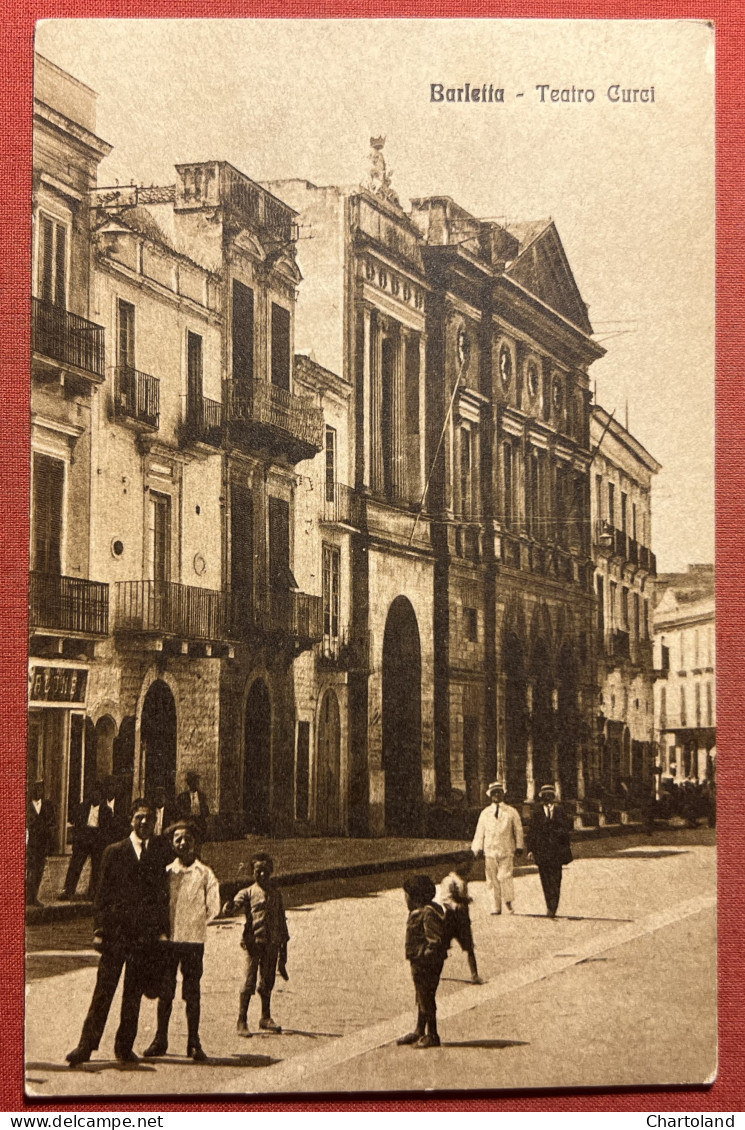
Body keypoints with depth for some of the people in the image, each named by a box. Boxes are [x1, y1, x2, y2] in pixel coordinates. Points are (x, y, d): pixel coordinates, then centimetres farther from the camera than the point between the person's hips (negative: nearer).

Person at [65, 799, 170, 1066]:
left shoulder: (159, 856, 10)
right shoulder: (114, 852, 6)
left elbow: (162, 897, 12)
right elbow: (103, 893, 5)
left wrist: (162, 931, 5)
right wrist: (99, 929, -2)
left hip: (145, 934, 2)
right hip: (116, 931, -2)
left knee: (134, 994, 5)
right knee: (103, 990, -6)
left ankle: (125, 1047, 13)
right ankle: (86, 1046, -3)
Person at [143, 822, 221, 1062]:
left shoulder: (205, 874, 0)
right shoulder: (166, 872, 6)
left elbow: (213, 908, 2)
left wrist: (194, 923, 1)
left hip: (193, 940, -2)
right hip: (168, 939, 2)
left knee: (192, 993, 1)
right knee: (164, 991, 6)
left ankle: (194, 1043, 8)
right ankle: (160, 1040, 15)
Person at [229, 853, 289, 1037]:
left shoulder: (276, 894, 14)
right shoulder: (248, 892, 3)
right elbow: (237, 902, -17)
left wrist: (283, 947, 17)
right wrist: (231, 905, -43)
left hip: (272, 944, 4)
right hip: (254, 941, -4)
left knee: (268, 982, 11)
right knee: (249, 982, -7)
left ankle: (266, 1018, 25)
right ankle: (241, 1022, -3)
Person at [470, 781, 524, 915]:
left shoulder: (511, 812, 9)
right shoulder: (485, 813, 13)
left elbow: (518, 830, 14)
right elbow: (480, 832, 13)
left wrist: (519, 847, 12)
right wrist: (477, 848, 6)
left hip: (506, 850, -2)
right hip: (489, 850, 2)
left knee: (505, 876, -15)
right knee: (492, 879, 0)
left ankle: (509, 903, 1)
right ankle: (496, 907, 6)